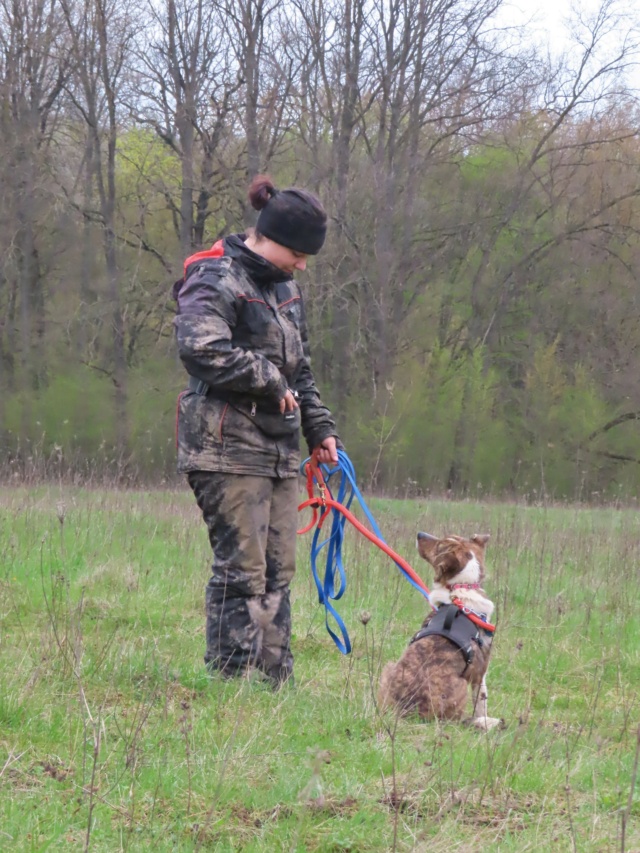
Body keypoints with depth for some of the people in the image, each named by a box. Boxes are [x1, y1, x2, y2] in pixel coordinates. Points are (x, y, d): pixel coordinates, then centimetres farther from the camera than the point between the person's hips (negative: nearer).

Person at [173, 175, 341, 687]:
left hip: (279, 451, 9)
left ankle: (275, 679, 11)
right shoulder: (215, 281, -9)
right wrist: (269, 380, -16)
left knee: (278, 570, 8)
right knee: (241, 570, -9)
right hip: (228, 449, -9)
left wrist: (319, 428, 19)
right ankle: (232, 678, -5)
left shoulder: (284, 288, 20)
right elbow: (201, 349, -26)